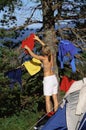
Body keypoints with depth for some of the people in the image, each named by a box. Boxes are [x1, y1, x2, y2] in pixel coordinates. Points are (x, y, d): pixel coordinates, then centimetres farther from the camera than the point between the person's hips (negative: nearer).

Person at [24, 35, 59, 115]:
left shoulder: (44, 58, -14)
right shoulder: (51, 56, 3)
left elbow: (33, 55, 0)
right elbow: (46, 47, 18)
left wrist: (27, 48, 16)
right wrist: (38, 39, 27)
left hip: (48, 79, -7)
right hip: (54, 78, 7)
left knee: (47, 100, -2)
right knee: (55, 99, 11)